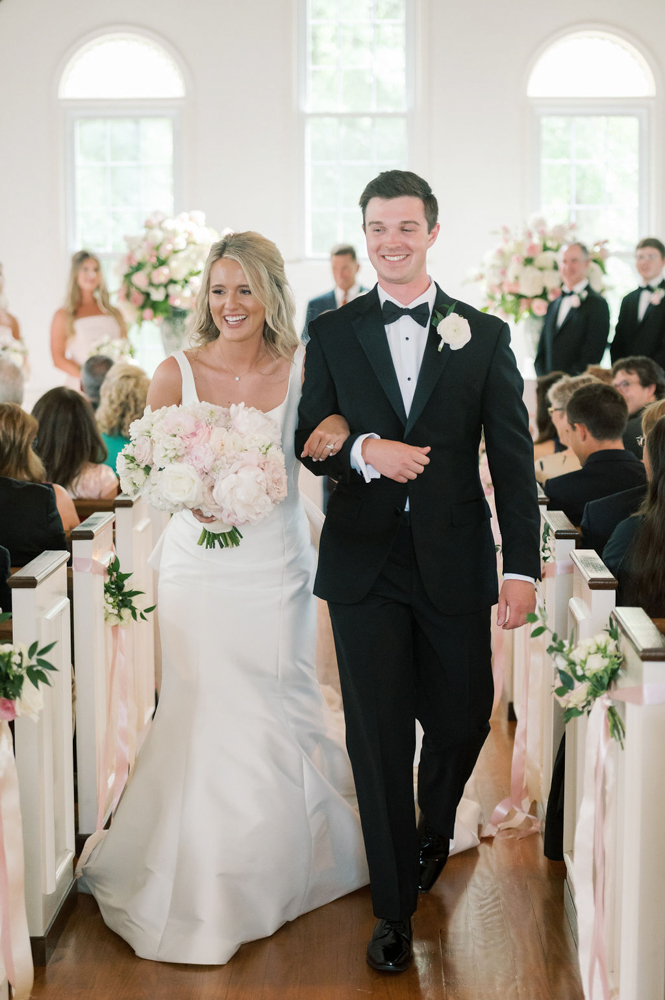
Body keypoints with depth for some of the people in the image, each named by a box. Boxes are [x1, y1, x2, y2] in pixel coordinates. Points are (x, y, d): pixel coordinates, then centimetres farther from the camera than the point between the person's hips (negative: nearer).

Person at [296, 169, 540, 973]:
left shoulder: (483, 334, 3)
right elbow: (309, 442, 6)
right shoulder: (332, 334, 5)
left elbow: (512, 457, 0)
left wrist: (523, 565, -7)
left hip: (454, 562, 0)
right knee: (378, 735, 4)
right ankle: (394, 908, 18)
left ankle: (435, 824, 44)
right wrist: (364, 450, -16)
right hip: (364, 563, 0)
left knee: (462, 718, 10)